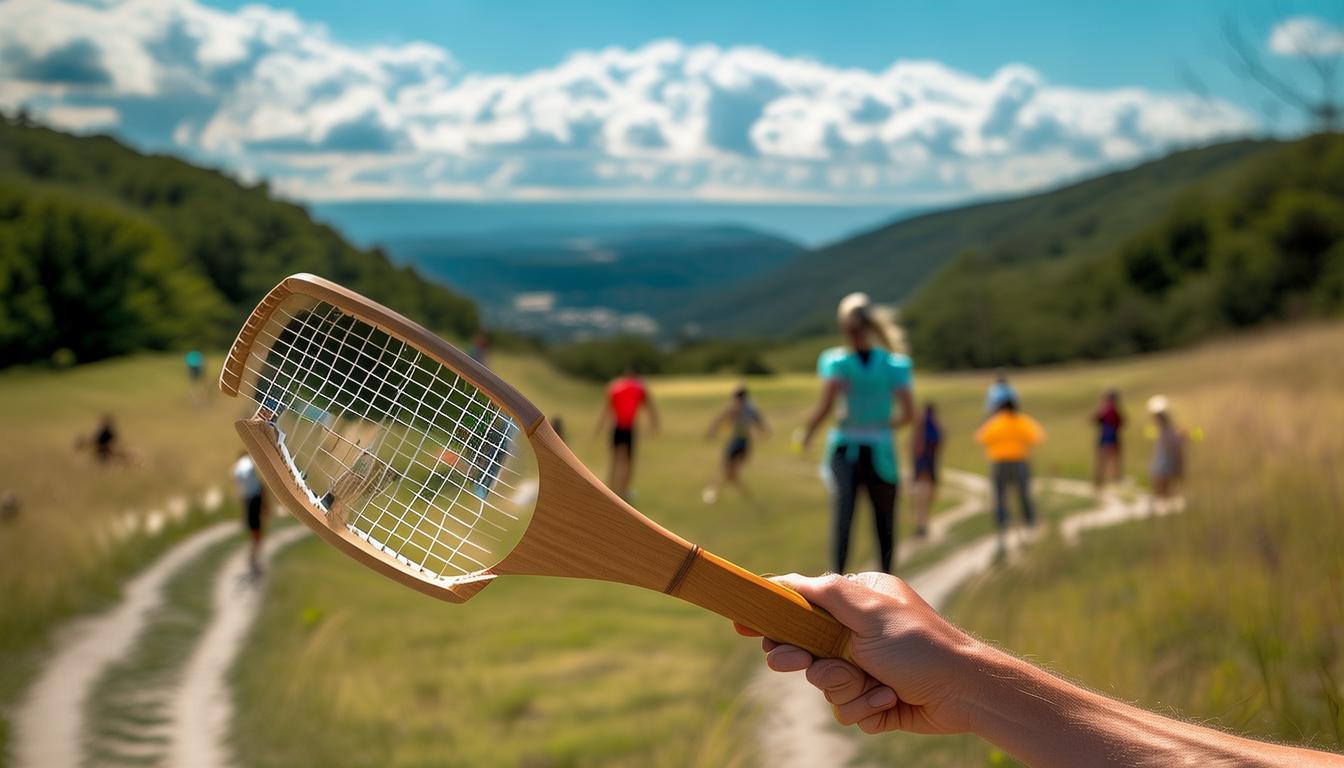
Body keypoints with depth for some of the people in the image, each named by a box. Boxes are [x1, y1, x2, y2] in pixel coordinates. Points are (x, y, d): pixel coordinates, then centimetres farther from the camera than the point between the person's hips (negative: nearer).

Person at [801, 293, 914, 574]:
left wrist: (807, 433, -1)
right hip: (880, 451, 1)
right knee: (884, 523, 13)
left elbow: (825, 405, -16)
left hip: (845, 450, -1)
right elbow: (909, 412, -5)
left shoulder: (836, 361, -6)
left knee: (841, 517, -8)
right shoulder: (893, 363, 0)